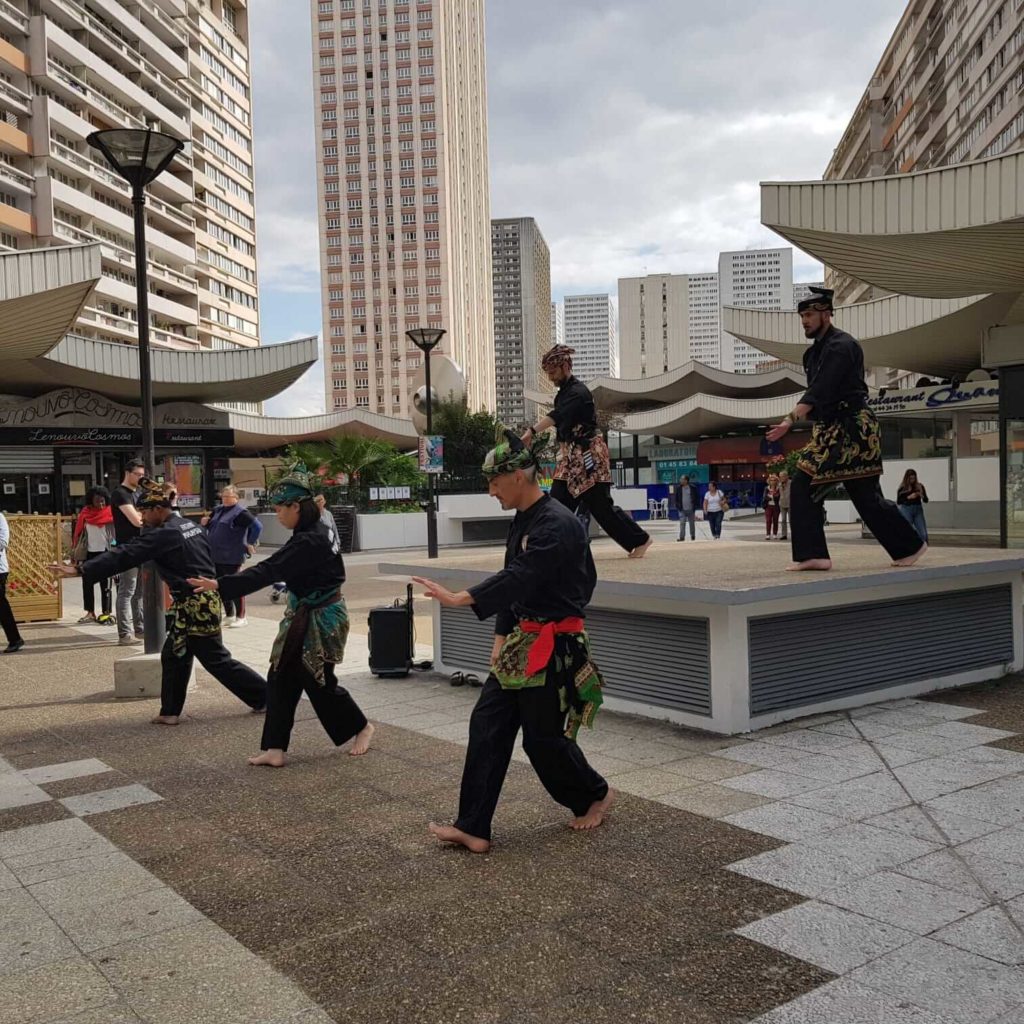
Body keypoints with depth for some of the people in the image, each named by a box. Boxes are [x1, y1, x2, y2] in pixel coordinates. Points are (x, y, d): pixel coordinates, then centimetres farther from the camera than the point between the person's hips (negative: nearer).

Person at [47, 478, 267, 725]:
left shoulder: (163, 535, -16)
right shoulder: (192, 526, 10)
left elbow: (124, 556, -20)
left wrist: (80, 570, -21)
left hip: (195, 607, -9)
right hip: (205, 601, 9)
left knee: (216, 660, -1)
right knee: (174, 656, 14)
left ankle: (266, 694, 6)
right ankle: (171, 712, 19)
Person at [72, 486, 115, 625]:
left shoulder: (109, 513, -5)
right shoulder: (85, 513, 5)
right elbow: (78, 533, 9)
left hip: (105, 552, -4)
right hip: (89, 552, 4)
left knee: (105, 584, 2)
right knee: (87, 583, 7)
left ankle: (106, 613, 6)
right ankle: (90, 613, 16)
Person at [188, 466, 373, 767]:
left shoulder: (309, 541, -25)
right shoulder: (321, 529, 4)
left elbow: (267, 571, -29)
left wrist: (220, 585, -30)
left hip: (318, 619, -9)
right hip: (304, 617, 9)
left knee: (318, 681, 6)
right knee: (280, 678, 7)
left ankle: (362, 728, 28)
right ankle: (276, 749, 10)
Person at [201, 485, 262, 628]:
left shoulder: (240, 512, -12)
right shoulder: (217, 510, 13)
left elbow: (257, 526, -18)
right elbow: (209, 527, 26)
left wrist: (250, 544, -13)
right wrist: (204, 523, 4)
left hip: (232, 558, -8)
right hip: (216, 557, 8)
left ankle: (241, 617, 7)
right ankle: (229, 615, 25)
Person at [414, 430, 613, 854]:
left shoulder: (557, 524, -20)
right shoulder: (522, 521, 11)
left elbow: (521, 578, -31)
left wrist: (461, 599, -40)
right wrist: (500, 638, 11)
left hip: (553, 646, -9)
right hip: (523, 643, 9)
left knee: (543, 737, 2)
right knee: (487, 724, 4)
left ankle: (595, 795, 30)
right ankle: (474, 828, 8)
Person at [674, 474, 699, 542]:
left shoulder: (693, 487, -4)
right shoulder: (678, 488, 1)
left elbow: (698, 497, 4)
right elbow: (676, 498, 9)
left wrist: (695, 505, -3)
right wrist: (677, 506, 0)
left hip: (691, 509, 0)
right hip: (682, 510, 0)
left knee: (692, 524, 11)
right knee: (682, 523, -10)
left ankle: (693, 537, 24)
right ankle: (682, 537, -11)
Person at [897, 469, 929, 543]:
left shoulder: (919, 486, 6)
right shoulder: (902, 488, -1)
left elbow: (926, 500, 8)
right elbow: (898, 502, -3)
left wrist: (922, 496, -13)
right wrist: (908, 497, -15)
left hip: (918, 510, 3)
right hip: (906, 510, -3)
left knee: (923, 534, -3)